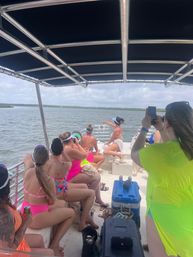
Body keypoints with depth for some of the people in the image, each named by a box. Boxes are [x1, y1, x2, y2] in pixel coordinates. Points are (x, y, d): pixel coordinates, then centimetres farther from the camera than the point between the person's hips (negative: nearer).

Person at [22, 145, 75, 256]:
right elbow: (52, 202, -13)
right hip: (35, 219, -7)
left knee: (62, 203, 24)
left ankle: (54, 241, 32)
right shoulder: (47, 179, -28)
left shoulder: (28, 172, -9)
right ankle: (54, 246, 16)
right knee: (71, 213, 11)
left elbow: (27, 160, 15)